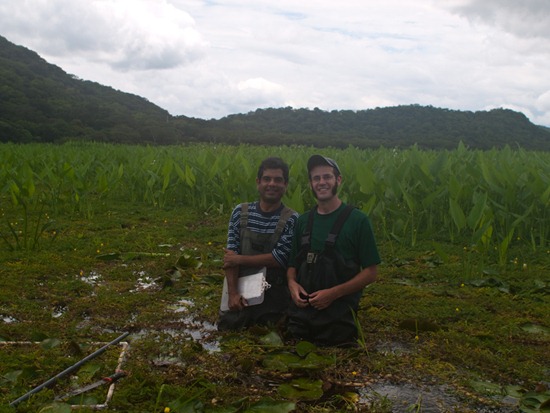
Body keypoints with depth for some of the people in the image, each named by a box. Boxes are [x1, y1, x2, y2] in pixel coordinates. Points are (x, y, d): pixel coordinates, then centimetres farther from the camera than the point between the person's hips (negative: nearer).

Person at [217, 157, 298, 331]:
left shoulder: (291, 219, -9)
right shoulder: (240, 212, -1)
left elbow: (279, 258, -17)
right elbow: (231, 253, -6)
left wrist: (239, 259, -13)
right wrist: (233, 292, -15)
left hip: (275, 297, -2)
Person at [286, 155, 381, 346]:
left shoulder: (358, 220, -7)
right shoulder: (303, 221, 7)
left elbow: (371, 272, -7)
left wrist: (333, 293, -17)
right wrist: (292, 283, -7)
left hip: (338, 316, -4)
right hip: (301, 313, 4)